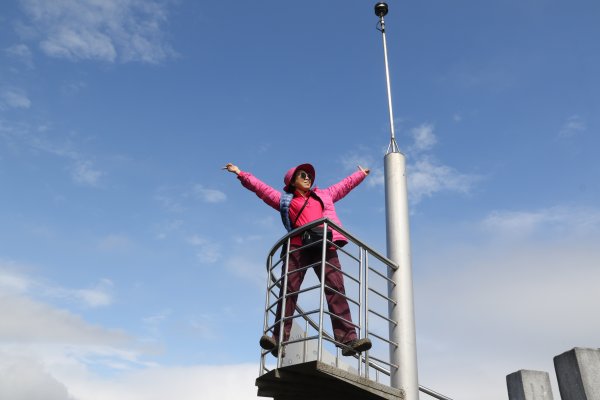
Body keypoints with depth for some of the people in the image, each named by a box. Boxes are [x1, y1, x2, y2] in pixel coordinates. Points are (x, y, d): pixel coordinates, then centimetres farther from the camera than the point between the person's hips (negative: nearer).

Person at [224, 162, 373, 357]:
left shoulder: (325, 194, 34)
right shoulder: (285, 200, 25)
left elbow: (344, 185, 46)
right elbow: (261, 187, 25)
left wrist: (361, 174, 57)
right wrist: (241, 173, 23)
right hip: (298, 248, -1)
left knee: (336, 290, -14)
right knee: (288, 290, -14)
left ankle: (348, 340, -22)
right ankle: (279, 339, -19)